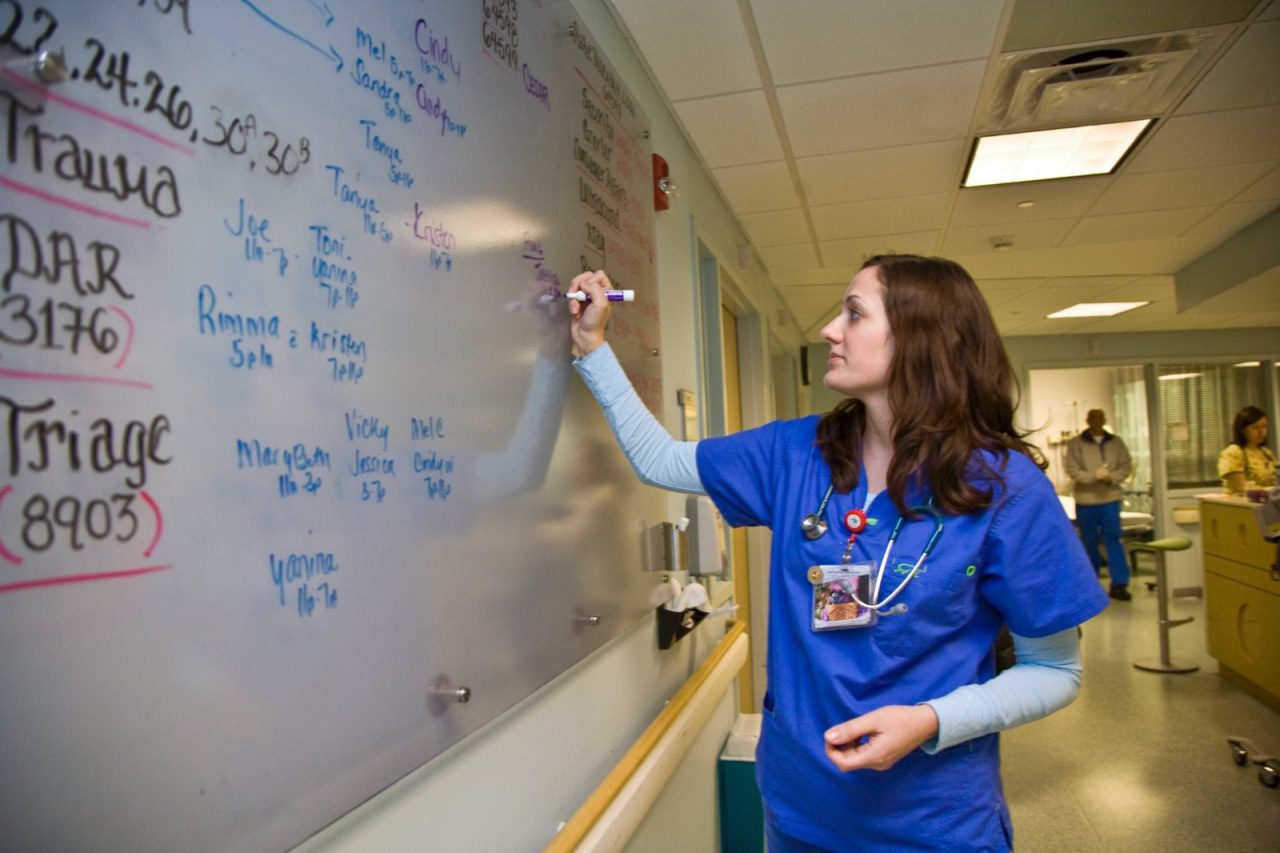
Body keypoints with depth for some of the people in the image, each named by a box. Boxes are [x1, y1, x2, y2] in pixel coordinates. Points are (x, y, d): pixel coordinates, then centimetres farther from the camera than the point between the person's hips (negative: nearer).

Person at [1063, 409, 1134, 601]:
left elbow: (1126, 466, 4)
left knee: (1114, 539, -2)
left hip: (1111, 499, 1)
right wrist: (1094, 476, -21)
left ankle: (1119, 584, 0)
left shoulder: (1116, 442, 7)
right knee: (1089, 542, 9)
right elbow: (1072, 470, -8)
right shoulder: (1076, 443, -2)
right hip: (1085, 500, -1)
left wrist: (1112, 477, -14)